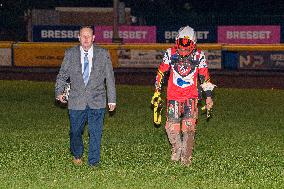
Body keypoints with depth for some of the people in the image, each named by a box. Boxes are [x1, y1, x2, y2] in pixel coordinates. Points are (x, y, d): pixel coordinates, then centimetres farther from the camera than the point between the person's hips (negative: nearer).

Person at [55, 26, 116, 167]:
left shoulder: (103, 54, 3)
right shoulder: (70, 54, 3)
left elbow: (110, 77, 6)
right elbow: (62, 75, 10)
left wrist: (112, 99, 4)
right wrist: (59, 92, -3)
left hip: (97, 101, -1)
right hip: (76, 101, 1)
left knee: (95, 133, -3)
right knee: (75, 131, 9)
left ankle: (94, 162, 7)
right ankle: (77, 155, 35)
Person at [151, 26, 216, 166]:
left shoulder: (199, 56, -3)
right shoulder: (170, 53, -2)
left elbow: (204, 77, 8)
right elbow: (161, 73, 9)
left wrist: (209, 96, 7)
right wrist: (157, 91, 7)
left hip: (191, 96, -1)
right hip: (173, 95, 1)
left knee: (189, 125, -16)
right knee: (172, 126, -6)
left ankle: (186, 156, -7)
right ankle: (177, 147, 22)